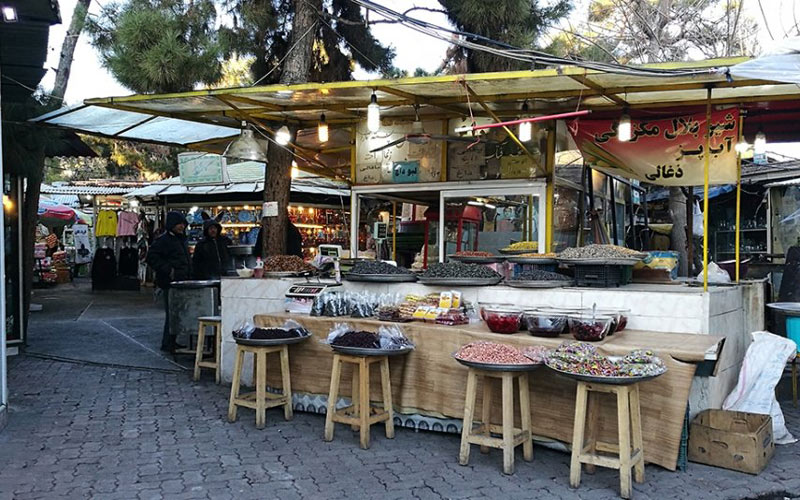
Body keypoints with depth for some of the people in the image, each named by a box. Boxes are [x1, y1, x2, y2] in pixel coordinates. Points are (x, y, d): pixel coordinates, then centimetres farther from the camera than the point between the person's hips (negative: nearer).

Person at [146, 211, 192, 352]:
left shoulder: (182, 239, 18)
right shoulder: (163, 240, -10)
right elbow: (151, 257, -16)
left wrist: (189, 275, 18)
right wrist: (168, 270, -20)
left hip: (181, 282, 9)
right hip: (170, 282, -9)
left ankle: (171, 342, 21)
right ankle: (167, 344, 1)